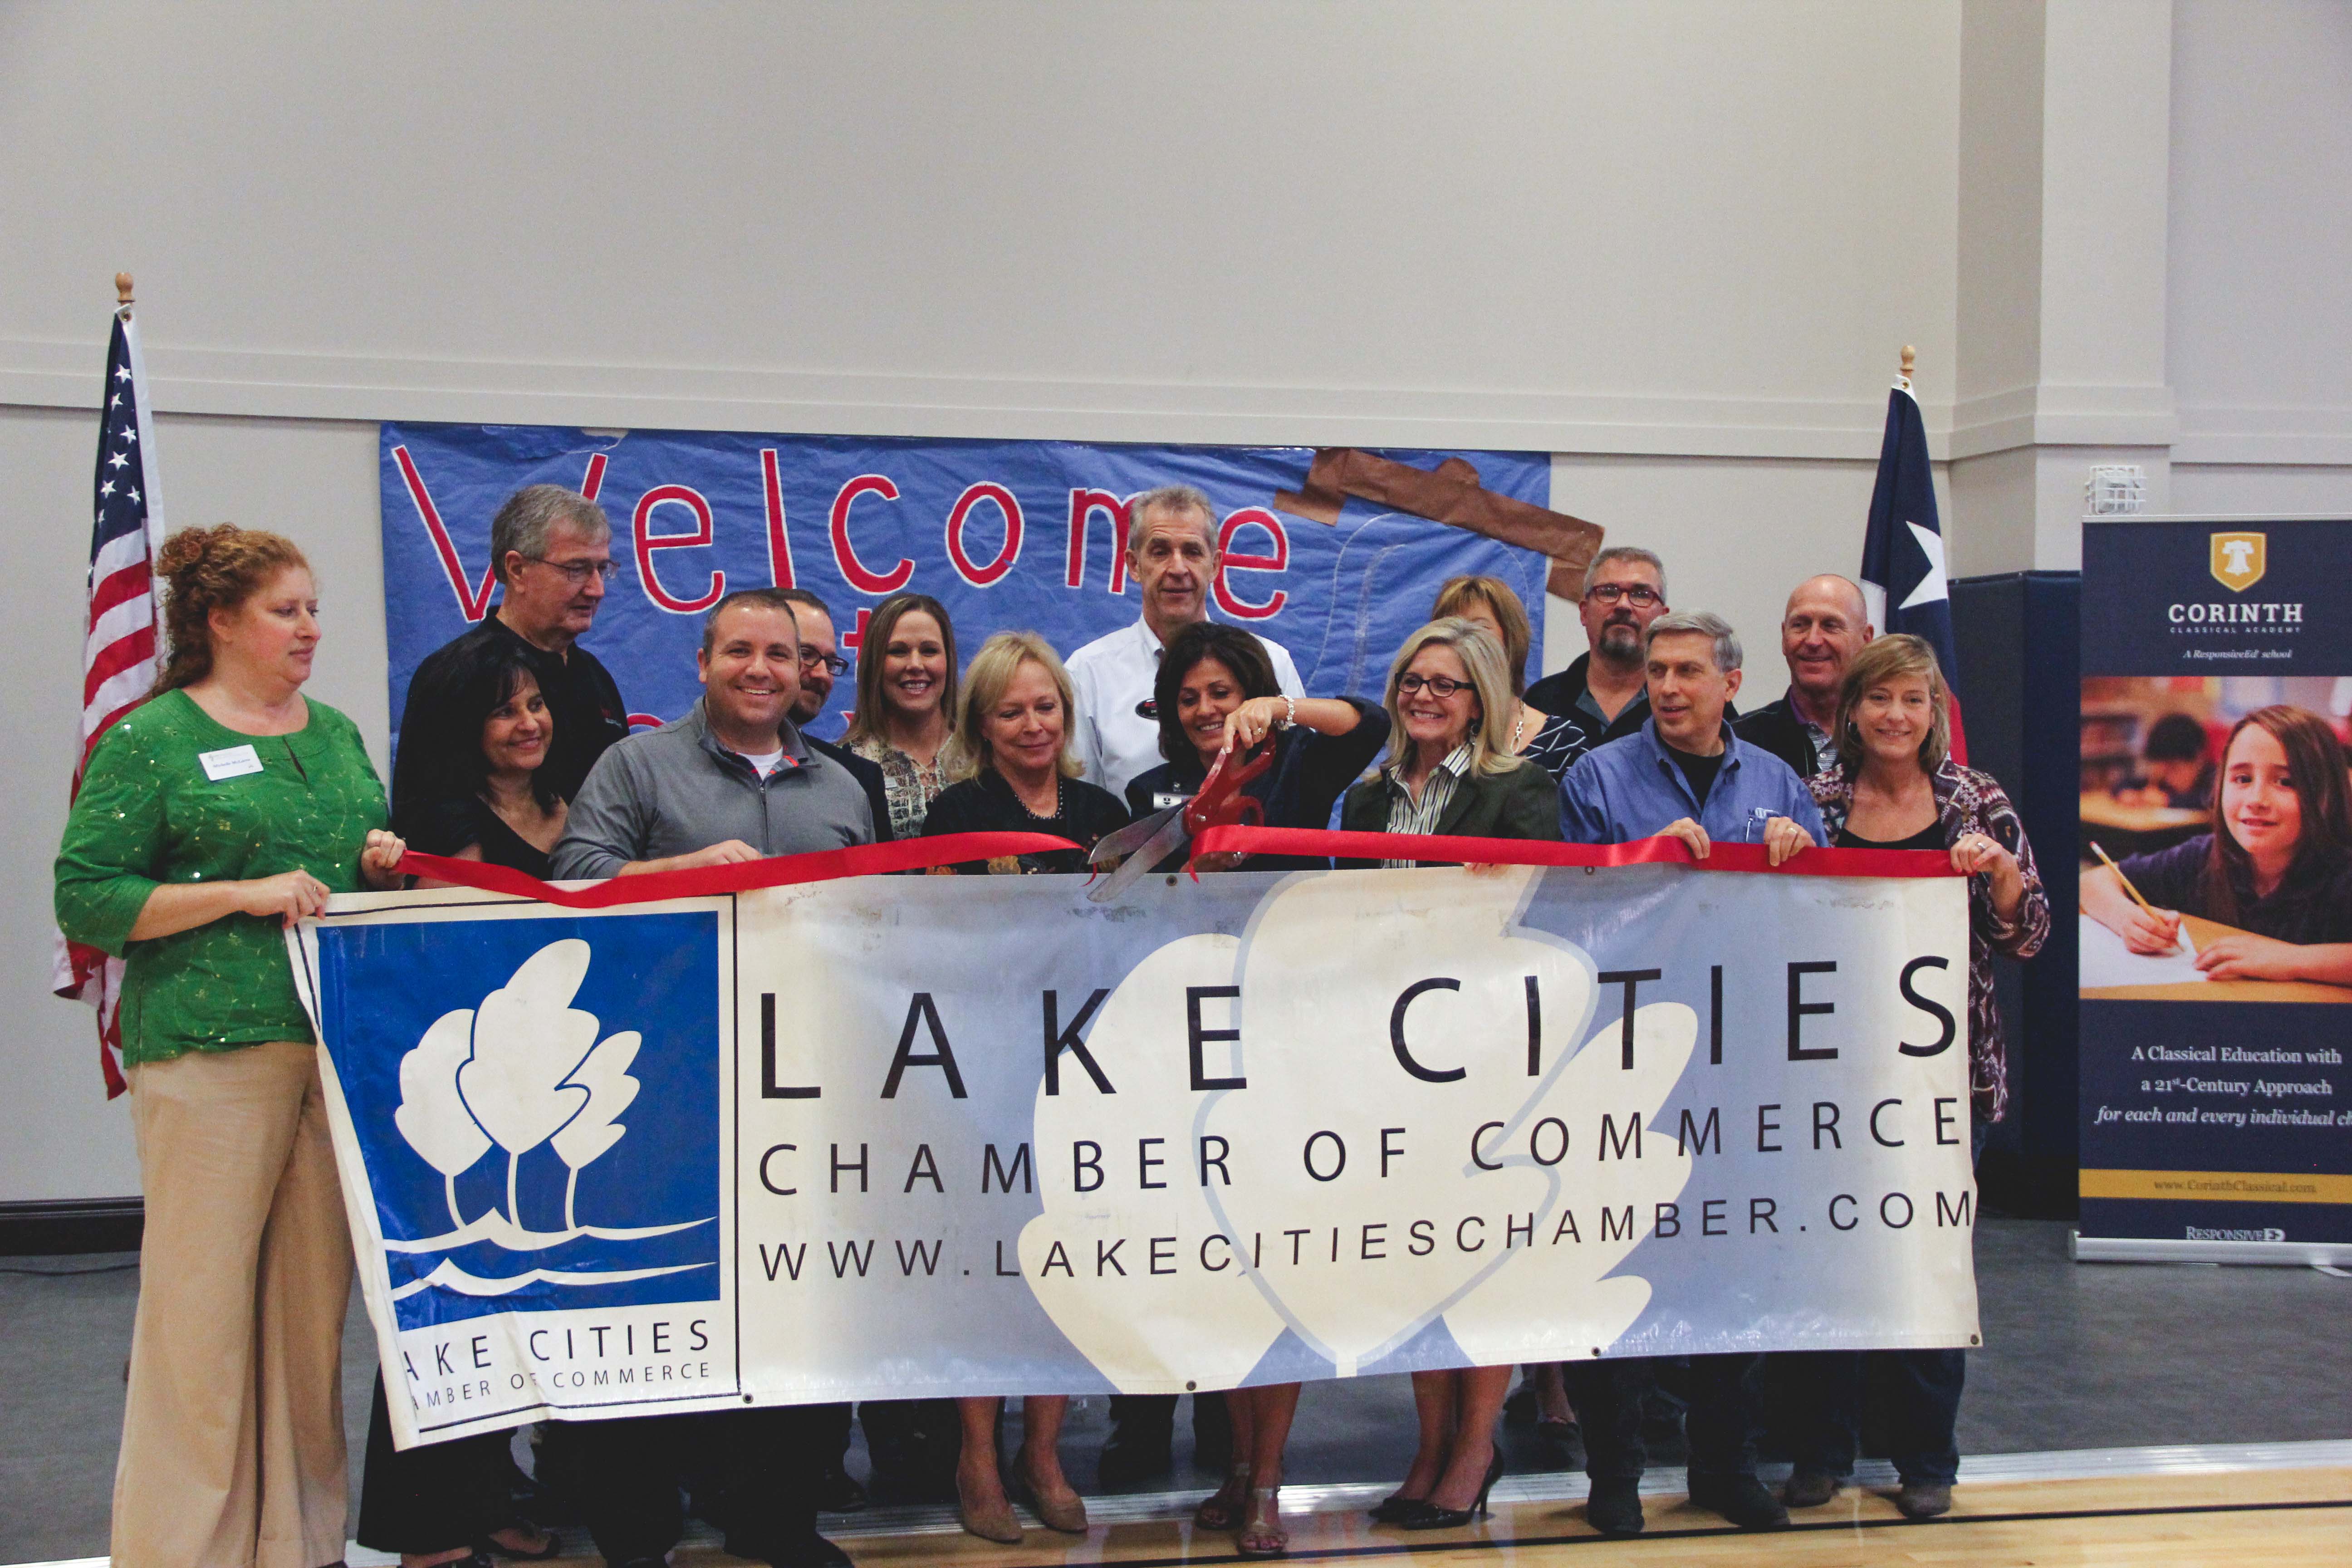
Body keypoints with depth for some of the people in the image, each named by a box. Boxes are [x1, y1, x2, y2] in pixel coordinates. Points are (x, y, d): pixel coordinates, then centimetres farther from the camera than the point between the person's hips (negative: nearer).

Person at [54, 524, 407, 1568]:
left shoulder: (336, 734, 18)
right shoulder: (149, 740, -1)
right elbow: (85, 899, -7)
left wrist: (380, 865, 5)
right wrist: (245, 894, -14)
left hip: (341, 1043, 6)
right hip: (211, 1049, -6)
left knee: (316, 1296, 8)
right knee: (204, 1299, -4)